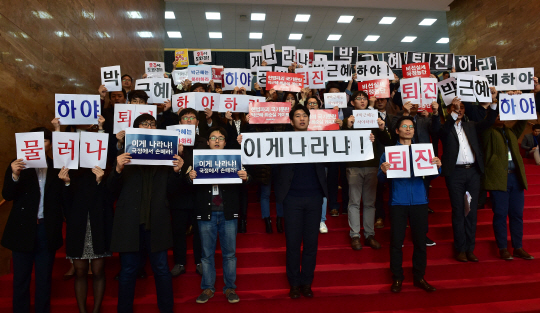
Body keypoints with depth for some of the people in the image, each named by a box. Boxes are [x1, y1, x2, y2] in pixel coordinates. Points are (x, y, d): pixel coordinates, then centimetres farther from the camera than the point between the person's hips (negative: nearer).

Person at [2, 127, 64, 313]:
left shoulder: (57, 168, 2)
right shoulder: (18, 165, 1)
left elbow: (62, 199, -2)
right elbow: (7, 195, -7)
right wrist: (15, 176, -24)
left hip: (47, 230, 1)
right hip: (23, 229, 0)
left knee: (44, 279, 12)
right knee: (21, 279, 11)